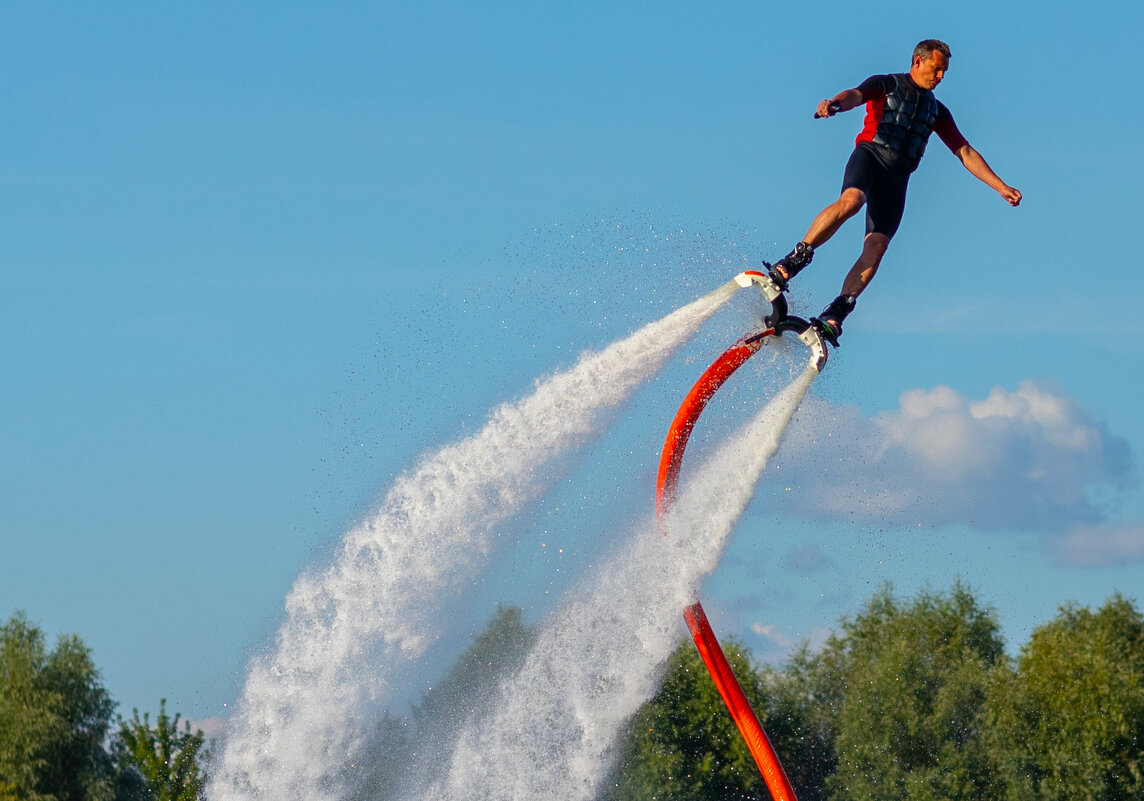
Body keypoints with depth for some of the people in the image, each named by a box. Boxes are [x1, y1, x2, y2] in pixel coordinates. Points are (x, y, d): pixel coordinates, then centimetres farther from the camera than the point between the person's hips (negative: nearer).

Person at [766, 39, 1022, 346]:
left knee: (876, 247, -16)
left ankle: (834, 315, -21)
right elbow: (855, 95, -10)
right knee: (851, 200, -37)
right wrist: (835, 103, -36)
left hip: (897, 177, 4)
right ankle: (794, 260, -30)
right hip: (870, 152, -4)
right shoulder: (885, 85, 11)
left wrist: (1001, 187, 19)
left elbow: (965, 153, 27)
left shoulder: (937, 111, 26)